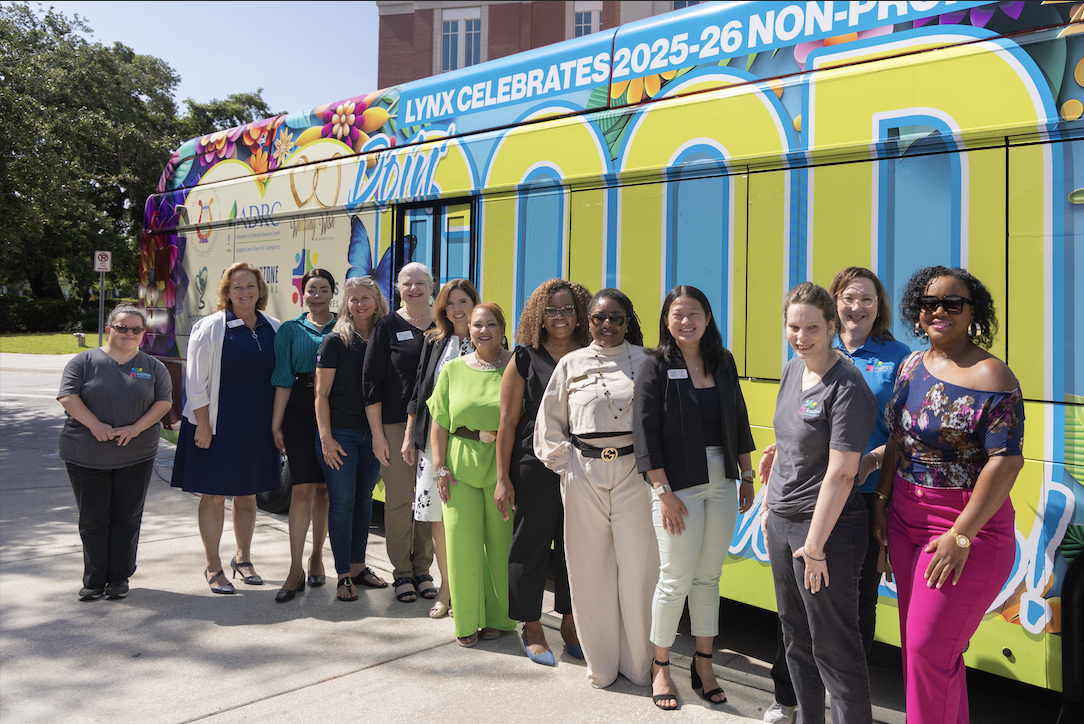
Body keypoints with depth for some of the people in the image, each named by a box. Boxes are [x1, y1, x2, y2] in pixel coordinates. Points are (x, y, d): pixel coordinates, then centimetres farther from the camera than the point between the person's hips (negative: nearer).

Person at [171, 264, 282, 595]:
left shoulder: (275, 330, 6)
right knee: (214, 494, 3)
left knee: (248, 493, 14)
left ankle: (243, 558, 31)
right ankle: (213, 567, 17)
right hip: (218, 425, -4)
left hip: (258, 427, 4)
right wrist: (203, 424, -12)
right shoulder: (210, 328, -6)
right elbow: (196, 380, -7)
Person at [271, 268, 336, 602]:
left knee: (324, 488, 8)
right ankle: (296, 571, -1)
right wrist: (276, 423, 0)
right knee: (303, 489, -7)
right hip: (299, 411, -1)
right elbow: (283, 378, 4)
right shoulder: (290, 330, 7)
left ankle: (317, 556, 25)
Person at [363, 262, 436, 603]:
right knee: (398, 499, 2)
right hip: (396, 425, -2)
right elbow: (371, 382, 0)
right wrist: (377, 433, -6)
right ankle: (402, 572, 17)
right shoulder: (388, 326, 1)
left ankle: (423, 568, 22)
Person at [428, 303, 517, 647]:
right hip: (462, 464, 1)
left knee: (501, 538, 5)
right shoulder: (453, 369, 8)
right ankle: (467, 620, 14)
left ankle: (496, 617, 22)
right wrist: (440, 466, 0)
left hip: (504, 464, -1)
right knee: (461, 535, 0)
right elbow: (439, 423, 7)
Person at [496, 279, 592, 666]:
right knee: (531, 545, 6)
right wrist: (502, 478, -5)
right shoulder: (526, 359, -1)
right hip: (535, 467, -2)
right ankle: (532, 629, 23)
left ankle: (570, 623, 29)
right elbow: (508, 422, -1)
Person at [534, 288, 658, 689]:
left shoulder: (644, 361, 5)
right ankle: (601, 664, 22)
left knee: (637, 566, 2)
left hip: (633, 471, -1)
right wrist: (562, 463, 5)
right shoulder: (571, 364, 7)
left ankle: (638, 663, 20)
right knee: (590, 568, 6)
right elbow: (549, 421, 11)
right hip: (584, 472, 1)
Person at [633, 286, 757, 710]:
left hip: (721, 484, 4)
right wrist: (663, 492, -13)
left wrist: (746, 476, 12)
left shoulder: (723, 362, 8)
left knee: (709, 576, 11)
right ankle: (661, 667, 18)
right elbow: (645, 432, -9)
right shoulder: (656, 367, -6)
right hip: (677, 485, -4)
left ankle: (704, 664, 26)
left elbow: (739, 421, 14)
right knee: (677, 579, 0)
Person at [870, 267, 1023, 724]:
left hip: (967, 527, -7)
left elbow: (1006, 462, -20)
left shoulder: (990, 376, -15)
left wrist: (961, 536, -21)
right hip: (906, 522, 7)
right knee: (915, 643, 15)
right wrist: (881, 501, 10)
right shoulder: (913, 366, 7)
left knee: (931, 649, -2)